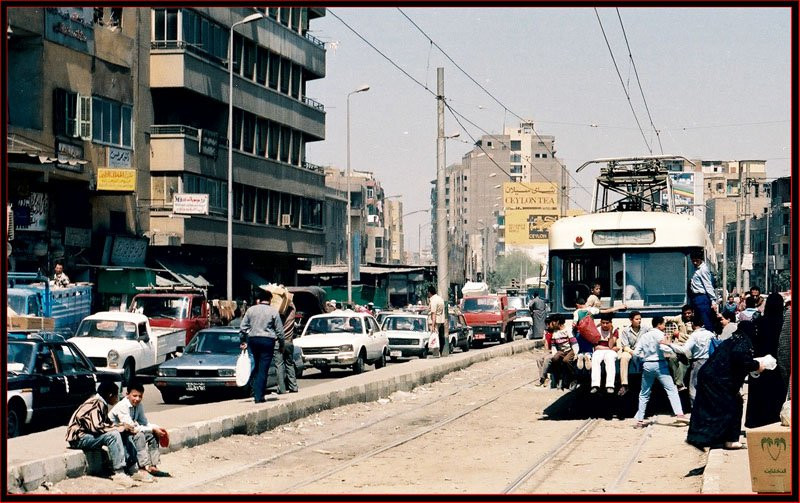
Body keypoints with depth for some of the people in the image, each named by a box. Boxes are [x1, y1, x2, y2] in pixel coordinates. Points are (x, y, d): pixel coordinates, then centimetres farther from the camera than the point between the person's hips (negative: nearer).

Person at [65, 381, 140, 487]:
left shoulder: (102, 404, 9)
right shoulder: (96, 404, -20)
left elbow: (106, 423, 14)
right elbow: (96, 427, -31)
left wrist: (123, 427, -3)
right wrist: (120, 428, -21)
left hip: (88, 434, 10)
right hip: (78, 438, -10)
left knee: (124, 435, 3)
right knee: (113, 435, -28)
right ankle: (119, 473, -27)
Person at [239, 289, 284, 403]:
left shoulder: (251, 310, 5)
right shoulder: (273, 311, -3)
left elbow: (243, 327, 5)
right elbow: (279, 330, -2)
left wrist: (243, 341, 14)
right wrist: (281, 344, 9)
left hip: (253, 339, 3)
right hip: (267, 340, -3)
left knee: (257, 367, 19)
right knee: (263, 369, -2)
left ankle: (256, 392, 17)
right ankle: (259, 396, -6)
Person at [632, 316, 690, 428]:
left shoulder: (644, 336, 12)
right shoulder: (659, 334, -4)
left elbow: (636, 352, 7)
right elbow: (663, 348, -21)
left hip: (647, 365, 5)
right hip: (659, 364, -5)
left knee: (644, 394, 12)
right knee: (671, 389, -6)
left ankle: (639, 420, 10)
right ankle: (679, 414, -19)